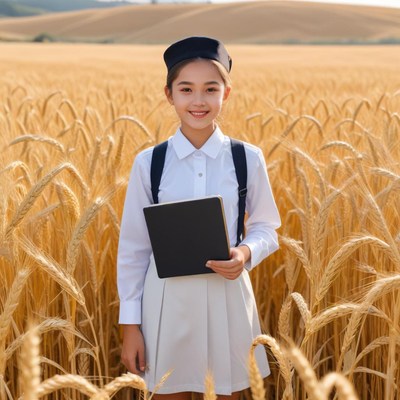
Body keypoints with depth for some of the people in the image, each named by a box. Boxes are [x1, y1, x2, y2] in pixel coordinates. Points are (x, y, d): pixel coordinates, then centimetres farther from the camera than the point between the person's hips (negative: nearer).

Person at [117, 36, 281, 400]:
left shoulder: (248, 158, -4)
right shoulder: (148, 162, -4)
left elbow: (267, 228, 6)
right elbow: (133, 246, 1)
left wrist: (246, 253, -17)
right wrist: (130, 324, 1)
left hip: (227, 296, 0)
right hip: (167, 300, 0)